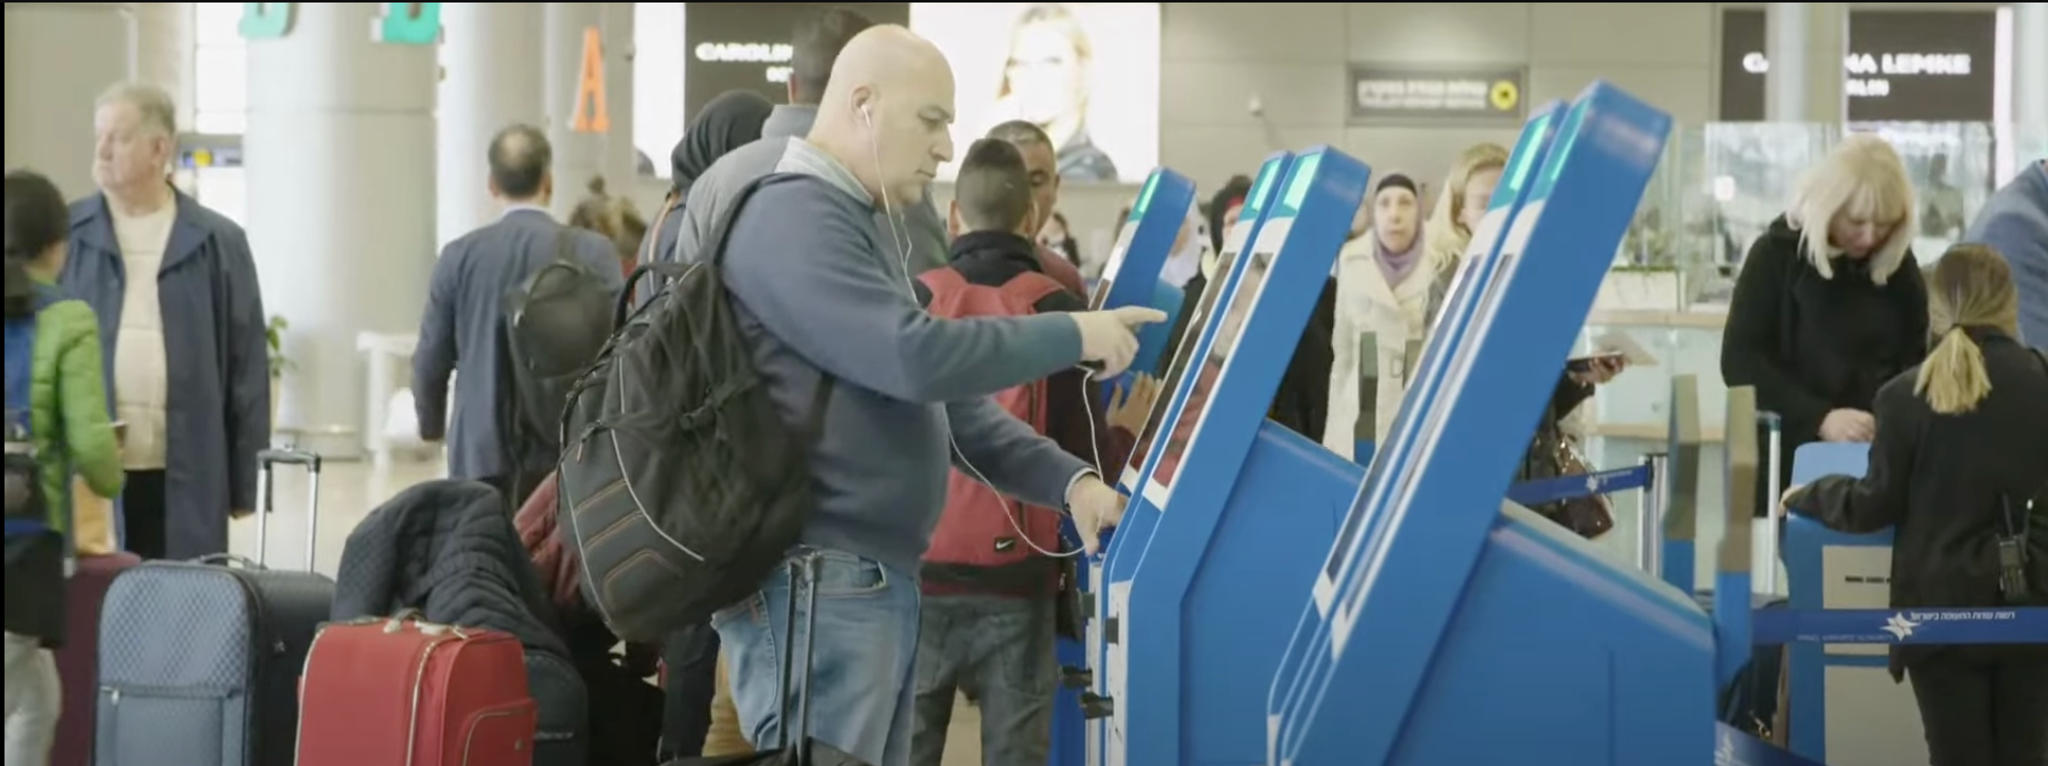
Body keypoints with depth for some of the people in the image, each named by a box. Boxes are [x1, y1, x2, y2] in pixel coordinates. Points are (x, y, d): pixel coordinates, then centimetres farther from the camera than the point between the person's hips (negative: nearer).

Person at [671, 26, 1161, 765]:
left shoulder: (855, 226, 21)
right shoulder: (792, 214, -12)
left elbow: (942, 397, 19)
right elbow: (915, 358, -22)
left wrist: (1070, 481, 7)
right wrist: (1073, 336, -11)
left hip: (876, 581, 10)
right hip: (819, 585, -10)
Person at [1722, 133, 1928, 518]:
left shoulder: (1899, 264, 7)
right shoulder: (1777, 253, -5)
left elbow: (1918, 356, 12)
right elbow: (1740, 360, -11)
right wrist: (1820, 417, -23)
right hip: (1791, 459, -3)